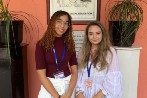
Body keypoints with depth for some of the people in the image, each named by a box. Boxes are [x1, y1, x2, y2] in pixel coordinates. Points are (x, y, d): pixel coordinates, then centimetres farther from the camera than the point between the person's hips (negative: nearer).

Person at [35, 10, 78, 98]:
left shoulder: (69, 43, -1)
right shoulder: (42, 44, -11)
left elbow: (74, 71, -3)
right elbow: (41, 75, -14)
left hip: (68, 85, 3)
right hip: (49, 86, -3)